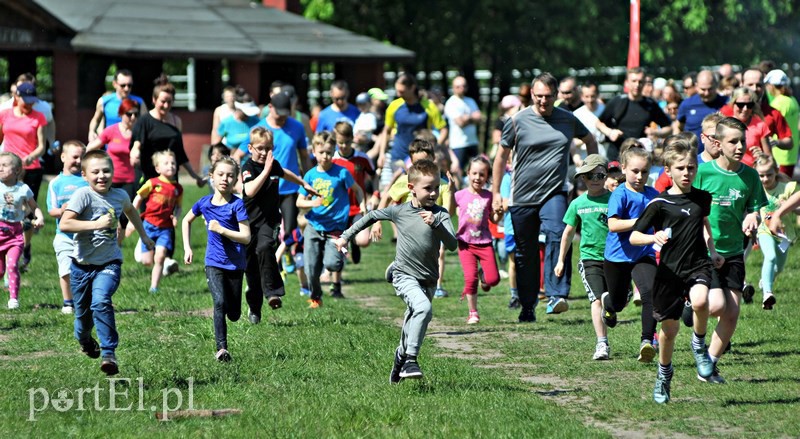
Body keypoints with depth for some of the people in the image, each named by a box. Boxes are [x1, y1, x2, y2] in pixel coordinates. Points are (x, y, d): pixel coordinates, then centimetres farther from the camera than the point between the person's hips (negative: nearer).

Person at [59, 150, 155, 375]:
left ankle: (109, 353, -22)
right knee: (83, 313, 12)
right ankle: (85, 340, 46)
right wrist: (98, 224, -29)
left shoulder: (119, 195, 0)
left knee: (101, 302, -25)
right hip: (82, 264, -1)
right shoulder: (83, 195, -15)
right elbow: (64, 224, -28)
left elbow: (130, 210, 27)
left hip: (108, 263, 1)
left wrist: (144, 236, 34)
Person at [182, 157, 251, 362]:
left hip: (235, 264, 0)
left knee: (234, 314, 8)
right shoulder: (204, 203, -2)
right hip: (214, 262, 0)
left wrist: (221, 230, -25)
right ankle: (221, 348, -22)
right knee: (220, 303, -21)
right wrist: (187, 248, 12)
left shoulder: (237, 204, -12)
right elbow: (186, 221, 19)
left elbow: (246, 237, -16)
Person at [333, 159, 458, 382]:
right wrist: (346, 236, 19)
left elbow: (452, 245, -15)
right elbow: (372, 216, 14)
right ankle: (411, 359, -25)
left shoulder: (440, 214, -5)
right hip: (404, 275, -3)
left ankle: (401, 359, 40)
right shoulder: (400, 211, -3)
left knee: (413, 324, 16)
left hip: (428, 280, 3)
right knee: (423, 308, -29)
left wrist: (436, 224, -28)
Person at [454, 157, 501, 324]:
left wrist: (500, 211, -12)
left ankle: (483, 276, 31)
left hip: (484, 242, 1)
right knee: (470, 277, -12)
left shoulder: (488, 197, 3)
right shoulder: (460, 195, 1)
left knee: (493, 279, -7)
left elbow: (494, 219, 10)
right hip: (465, 243, -1)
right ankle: (473, 313, 2)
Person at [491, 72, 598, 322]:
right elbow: (502, 156, 7)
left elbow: (590, 140, 23)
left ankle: (556, 296, -31)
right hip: (522, 197, 0)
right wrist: (495, 192, 5)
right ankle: (527, 307, 22)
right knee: (525, 254, 8)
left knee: (556, 236, -26)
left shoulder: (568, 120, 4)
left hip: (554, 194, 0)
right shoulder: (518, 121, -2)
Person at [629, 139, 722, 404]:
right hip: (670, 270, -2)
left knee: (700, 301, -31)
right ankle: (664, 374, 33)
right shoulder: (659, 204, -6)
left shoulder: (702, 198, 6)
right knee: (669, 328, 7)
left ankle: (699, 344, -2)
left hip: (698, 265, 2)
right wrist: (653, 237, -26)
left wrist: (713, 252, 19)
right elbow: (633, 236, -7)